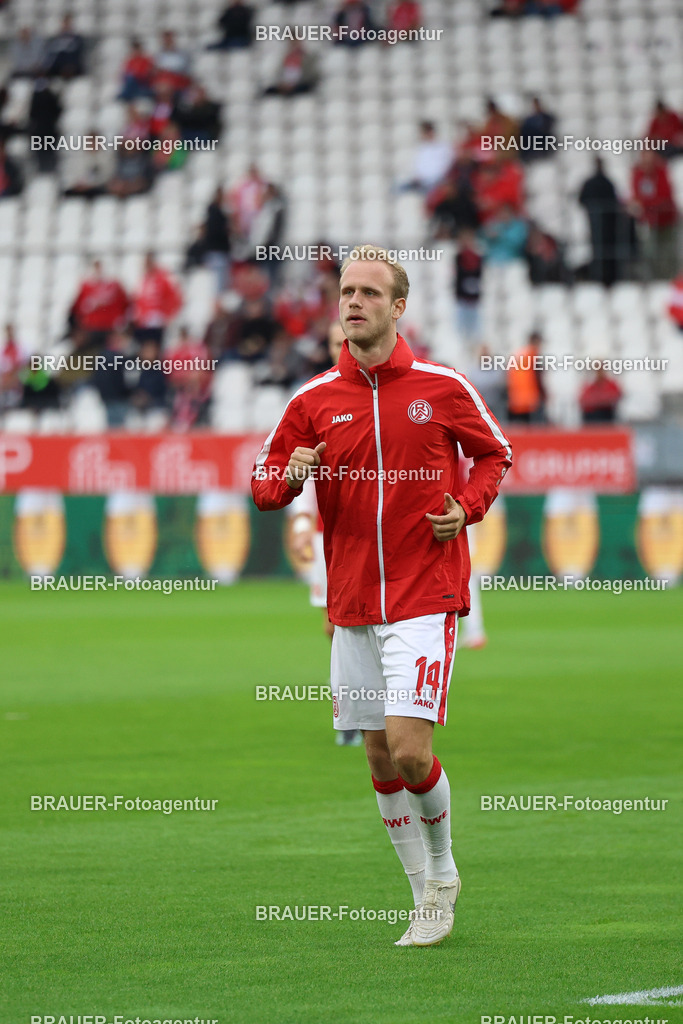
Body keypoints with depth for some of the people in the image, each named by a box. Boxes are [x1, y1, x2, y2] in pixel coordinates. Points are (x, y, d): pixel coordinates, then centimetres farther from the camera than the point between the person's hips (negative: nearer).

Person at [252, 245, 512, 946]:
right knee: (379, 756, 7)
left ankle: (443, 868, 13)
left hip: (425, 598, -4)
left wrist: (466, 508, -6)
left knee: (409, 749, -15)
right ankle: (428, 896, 20)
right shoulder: (313, 401, 5)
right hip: (351, 604, 4)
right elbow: (262, 487, 10)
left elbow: (494, 454, 12)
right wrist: (289, 476, -13)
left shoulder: (442, 388, -1)